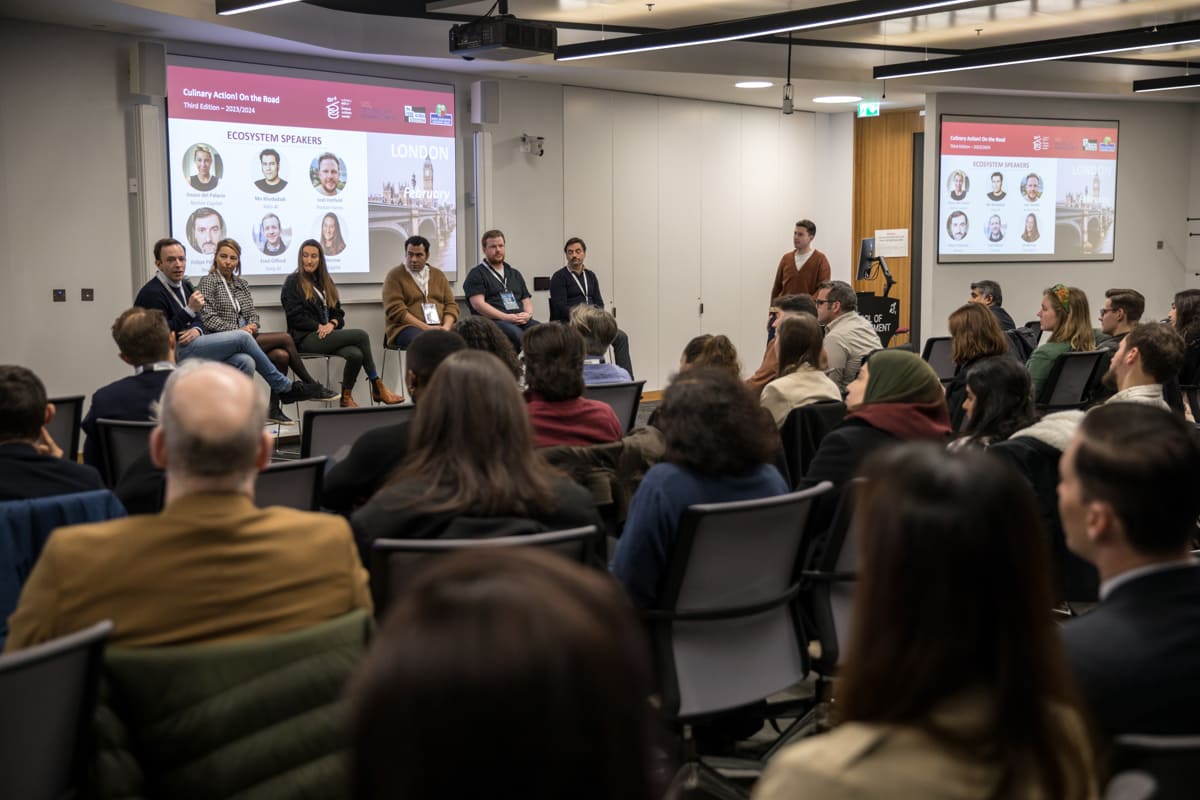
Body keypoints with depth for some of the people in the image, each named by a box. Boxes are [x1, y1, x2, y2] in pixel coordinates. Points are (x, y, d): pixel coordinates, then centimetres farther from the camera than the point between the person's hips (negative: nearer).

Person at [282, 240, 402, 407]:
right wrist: (319, 326, -14)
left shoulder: (326, 282, 22)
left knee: (356, 354, -30)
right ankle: (377, 389, -15)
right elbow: (295, 316, -6)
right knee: (361, 335, -24)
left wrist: (332, 324, -5)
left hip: (328, 334, 5)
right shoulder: (293, 282, 4)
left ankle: (346, 398, -15)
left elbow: (338, 313, 18)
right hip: (306, 339, -5)